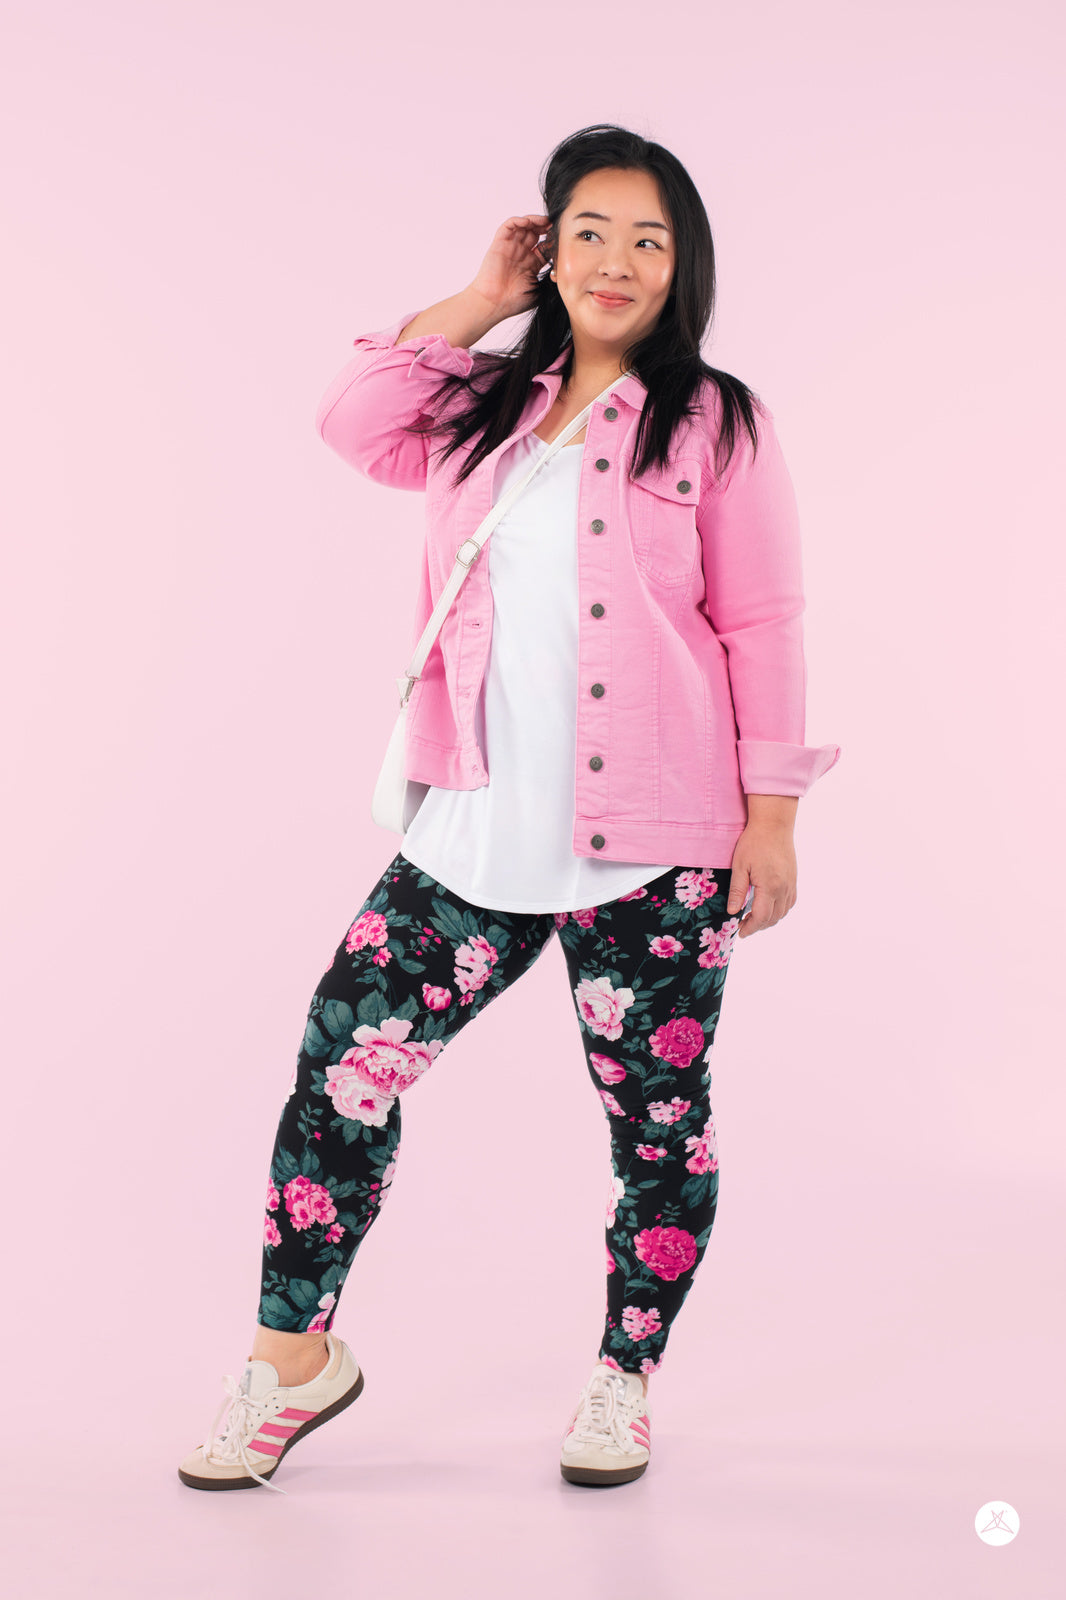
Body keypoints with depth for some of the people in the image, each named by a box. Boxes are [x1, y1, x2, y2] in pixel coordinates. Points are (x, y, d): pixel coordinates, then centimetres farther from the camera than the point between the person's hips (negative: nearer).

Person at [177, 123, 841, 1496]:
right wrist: (481, 299, 4)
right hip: (478, 835, 4)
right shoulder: (485, 406, 14)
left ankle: (624, 1383, 28)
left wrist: (771, 816, -7)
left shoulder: (715, 422, 0)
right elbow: (351, 420, 1)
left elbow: (760, 626, -2)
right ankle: (293, 1360, 19)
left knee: (656, 1115, 7)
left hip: (653, 851, -3)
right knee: (341, 1066, 1)